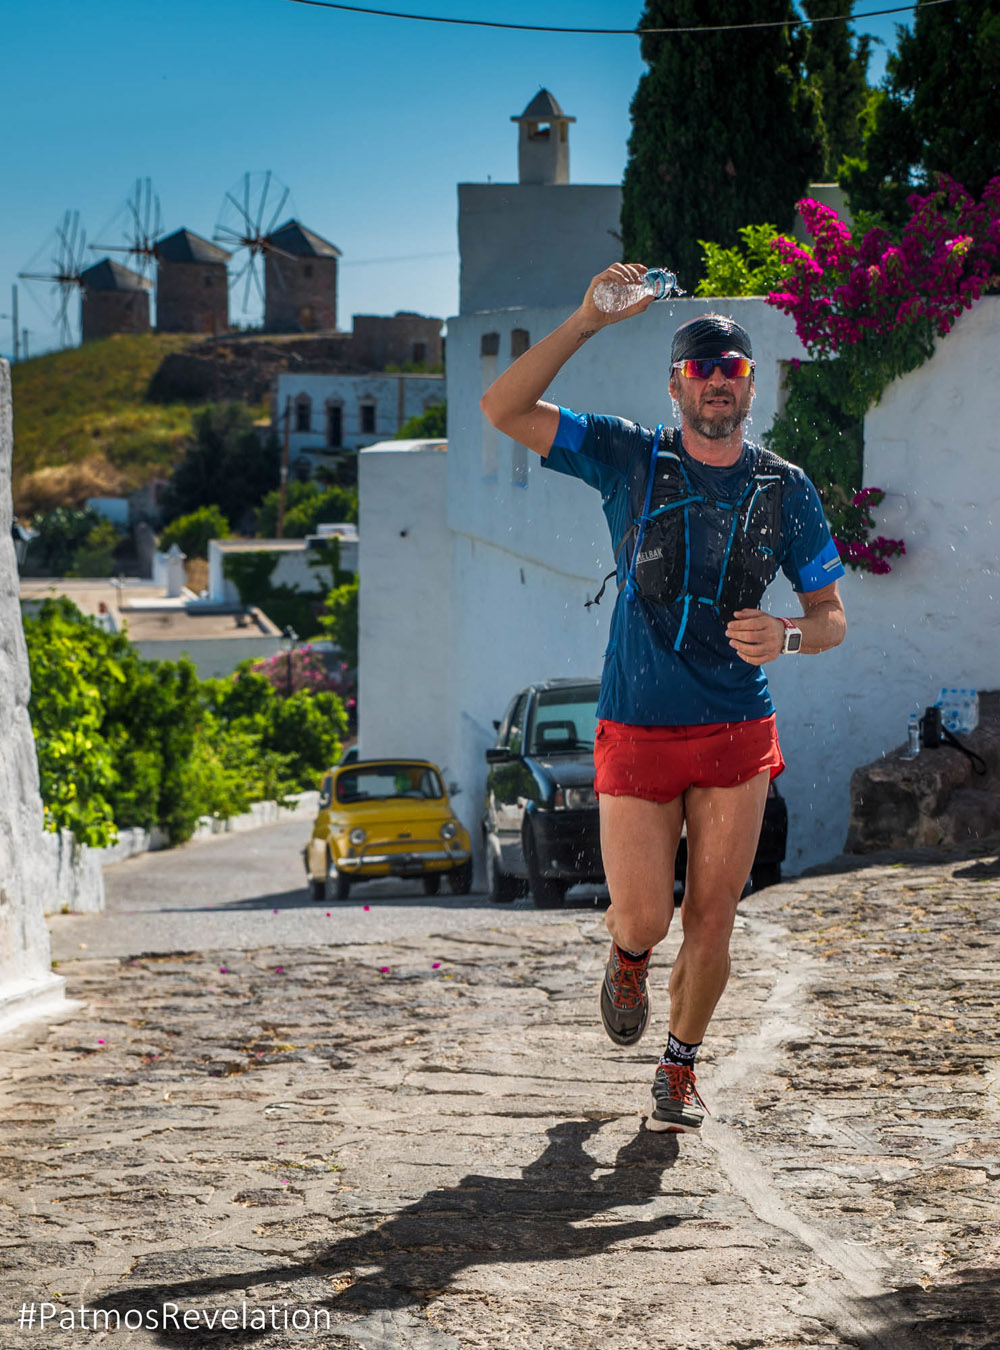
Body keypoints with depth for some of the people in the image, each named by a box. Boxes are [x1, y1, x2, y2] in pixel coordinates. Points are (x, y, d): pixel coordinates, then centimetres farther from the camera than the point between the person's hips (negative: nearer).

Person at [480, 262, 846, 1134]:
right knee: (644, 918, -2)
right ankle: (627, 958, 35)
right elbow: (503, 408, -11)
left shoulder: (786, 491, 5)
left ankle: (681, 1070, 21)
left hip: (737, 734, 1)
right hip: (638, 733, -1)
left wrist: (786, 635, -15)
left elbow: (832, 617, 9)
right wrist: (589, 320, -18)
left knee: (711, 919, 1)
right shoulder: (628, 460, 0)